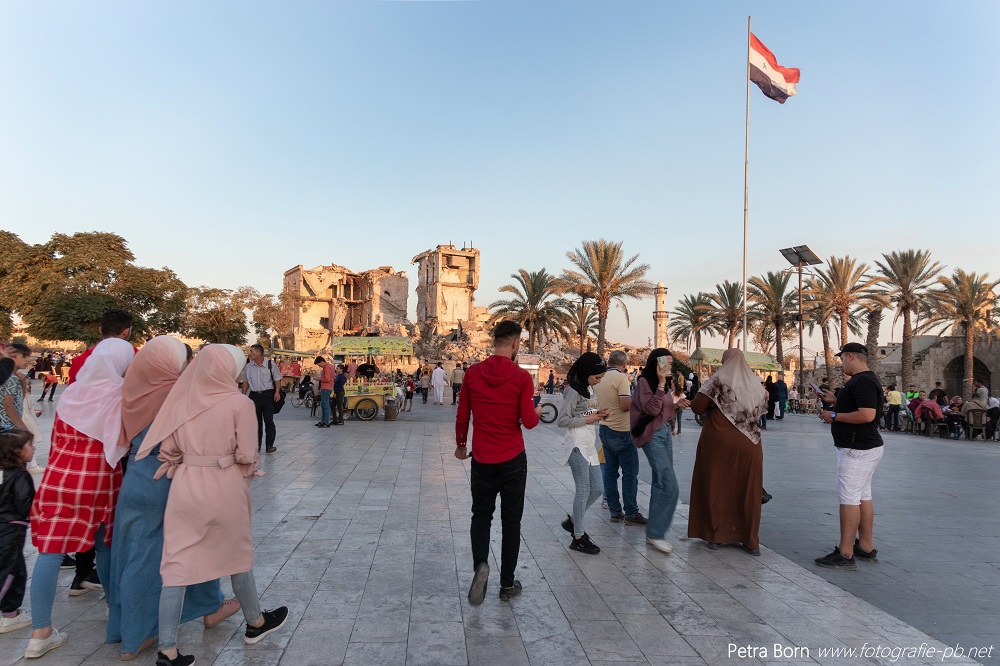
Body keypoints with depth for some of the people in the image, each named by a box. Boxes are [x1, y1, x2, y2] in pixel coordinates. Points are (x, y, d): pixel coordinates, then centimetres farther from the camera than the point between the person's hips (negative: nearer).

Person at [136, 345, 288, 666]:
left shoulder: (181, 401, 0)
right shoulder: (239, 403, -13)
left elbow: (168, 450, 4)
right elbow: (247, 454, -11)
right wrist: (248, 468, 10)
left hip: (185, 486, 3)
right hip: (225, 487, -3)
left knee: (177, 565, 8)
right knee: (238, 557, 17)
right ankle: (255, 622, 36)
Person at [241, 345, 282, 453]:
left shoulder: (270, 365, -4)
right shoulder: (248, 366, 6)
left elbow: (277, 379, 1)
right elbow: (246, 381, 14)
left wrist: (277, 392, -10)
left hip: (267, 395, -3)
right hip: (254, 395, 4)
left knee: (268, 421, -4)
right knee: (256, 421, 8)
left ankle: (269, 445, -1)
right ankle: (256, 445, 16)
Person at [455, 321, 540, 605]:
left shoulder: (473, 373, -3)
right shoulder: (521, 376, -11)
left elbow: (462, 415, 3)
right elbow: (528, 421, -12)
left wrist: (460, 445, 19)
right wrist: (537, 412, 11)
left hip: (482, 459, 2)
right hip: (513, 460, -2)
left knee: (481, 515, 19)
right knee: (511, 522, 12)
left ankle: (480, 564, -4)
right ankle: (507, 584, 21)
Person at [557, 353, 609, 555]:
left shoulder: (588, 389, 13)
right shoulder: (574, 391, -14)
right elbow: (562, 421, -17)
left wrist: (598, 414, 1)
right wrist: (589, 419, -16)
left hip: (590, 444, 9)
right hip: (577, 445, -9)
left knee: (598, 488, 11)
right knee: (584, 490, -4)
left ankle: (572, 521, 27)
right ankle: (578, 538, 7)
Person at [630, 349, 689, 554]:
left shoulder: (661, 381, 15)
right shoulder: (644, 381, -11)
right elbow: (652, 409, -21)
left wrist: (677, 404, 5)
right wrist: (661, 383, -23)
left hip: (665, 432, 9)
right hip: (653, 435, -9)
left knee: (661, 484, 11)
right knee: (669, 485, -15)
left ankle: (655, 529, 20)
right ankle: (655, 533, -7)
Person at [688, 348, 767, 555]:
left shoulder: (719, 379, -8)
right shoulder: (754, 382, 4)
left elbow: (697, 407, -13)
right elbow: (762, 407, 16)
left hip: (719, 442, -3)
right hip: (748, 445, 3)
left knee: (716, 487, 10)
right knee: (748, 491, 11)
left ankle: (715, 535, 17)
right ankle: (751, 541, 16)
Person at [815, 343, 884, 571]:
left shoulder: (862, 382, -19)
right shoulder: (867, 379, 16)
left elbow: (867, 415, -28)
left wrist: (834, 416, -19)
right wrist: (835, 401, 16)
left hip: (857, 449, -11)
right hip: (865, 447, 11)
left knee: (849, 498, -9)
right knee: (863, 496, 15)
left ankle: (845, 555, -6)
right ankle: (866, 548, 23)